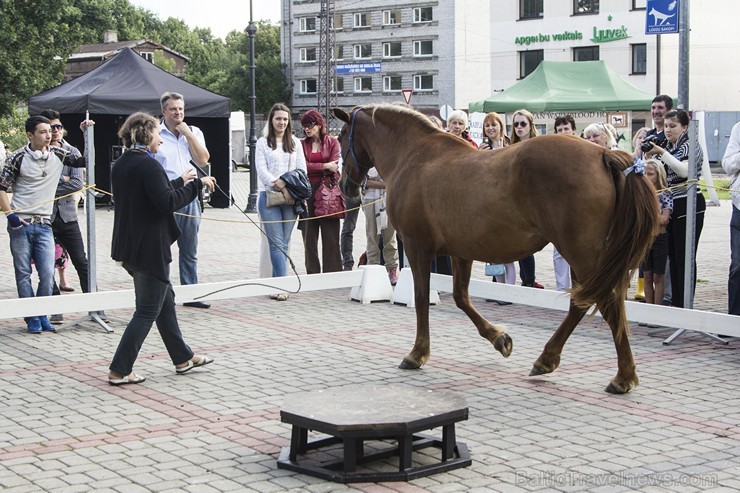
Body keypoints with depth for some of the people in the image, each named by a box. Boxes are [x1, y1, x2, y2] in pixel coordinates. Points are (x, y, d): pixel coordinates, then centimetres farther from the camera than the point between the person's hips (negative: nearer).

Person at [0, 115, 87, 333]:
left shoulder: (58, 155, 7)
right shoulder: (18, 158, -4)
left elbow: (84, 161, 14)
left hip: (44, 225, 3)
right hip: (20, 224, -3)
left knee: (47, 274, -4)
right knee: (23, 274, 2)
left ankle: (42, 315, 14)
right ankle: (32, 319, 11)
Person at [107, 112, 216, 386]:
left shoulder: (120, 165, 10)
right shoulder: (147, 165, -18)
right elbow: (166, 202, -23)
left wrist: (180, 181, 26)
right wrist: (196, 184, -13)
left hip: (130, 246, 10)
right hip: (149, 248, -10)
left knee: (165, 299, 20)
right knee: (148, 310, 0)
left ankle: (183, 359, 30)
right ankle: (119, 371, 1)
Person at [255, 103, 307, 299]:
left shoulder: (295, 143, 14)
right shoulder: (263, 143, 6)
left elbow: (302, 169, 10)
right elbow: (262, 170, -3)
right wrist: (281, 188, -13)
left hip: (291, 198, 3)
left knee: (284, 244, 4)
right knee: (277, 243, -9)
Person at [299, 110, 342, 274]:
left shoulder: (332, 142, 7)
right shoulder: (302, 144, 9)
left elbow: (335, 166, -3)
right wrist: (324, 166, -11)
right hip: (307, 192, 1)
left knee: (330, 237, -1)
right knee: (309, 236, 2)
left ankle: (332, 272, 3)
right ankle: (312, 274, 7)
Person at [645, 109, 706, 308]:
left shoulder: (691, 146, -5)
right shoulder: (668, 148, 16)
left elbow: (684, 170, -21)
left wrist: (662, 153, -21)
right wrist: (649, 156, -2)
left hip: (688, 204, -8)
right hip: (670, 206, 8)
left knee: (685, 257, -6)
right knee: (673, 256, 9)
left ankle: (685, 304, -3)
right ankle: (675, 301, 14)